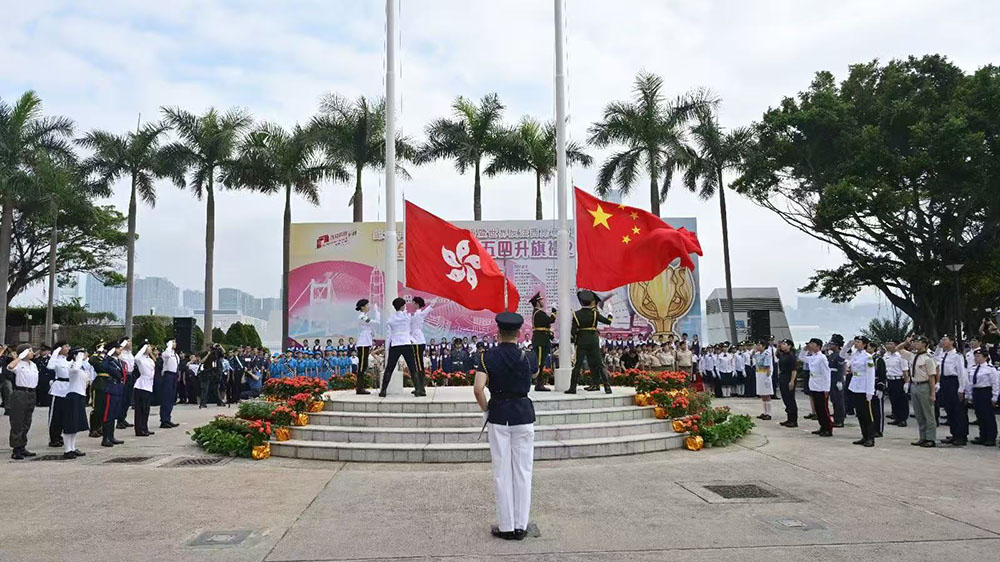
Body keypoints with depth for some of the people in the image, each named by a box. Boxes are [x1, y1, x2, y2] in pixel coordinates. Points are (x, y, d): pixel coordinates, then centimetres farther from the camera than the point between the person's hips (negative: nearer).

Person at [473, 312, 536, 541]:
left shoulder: (488, 357, -7)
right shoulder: (527, 357, -2)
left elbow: (478, 389, -18)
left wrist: (485, 409, 0)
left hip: (498, 414, -1)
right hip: (523, 413, 1)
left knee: (502, 472, 7)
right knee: (523, 471, 9)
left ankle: (506, 526, 14)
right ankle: (521, 526, 14)